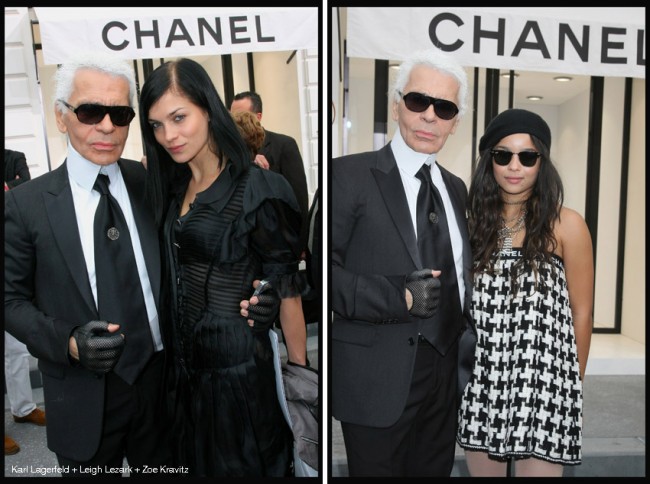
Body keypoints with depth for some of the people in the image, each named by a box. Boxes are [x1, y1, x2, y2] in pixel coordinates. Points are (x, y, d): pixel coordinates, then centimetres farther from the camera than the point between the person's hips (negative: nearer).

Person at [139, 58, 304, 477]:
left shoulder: (259, 190, -18)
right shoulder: (176, 186, 5)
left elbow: (286, 292, -16)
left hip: (239, 367, -7)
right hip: (187, 363, 7)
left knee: (243, 466, 15)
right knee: (195, 462, 26)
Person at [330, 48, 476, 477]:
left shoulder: (456, 188, 10)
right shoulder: (350, 175, -11)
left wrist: (470, 328, 4)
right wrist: (398, 297, -24)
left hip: (445, 372, 6)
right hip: (378, 377, -6)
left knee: (435, 471, 23)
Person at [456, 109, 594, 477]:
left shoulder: (566, 224, -4)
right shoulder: (476, 220, 6)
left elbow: (581, 312, 1)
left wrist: (574, 383, 7)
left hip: (542, 378, -3)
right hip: (480, 376, 3)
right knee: (482, 467, 14)